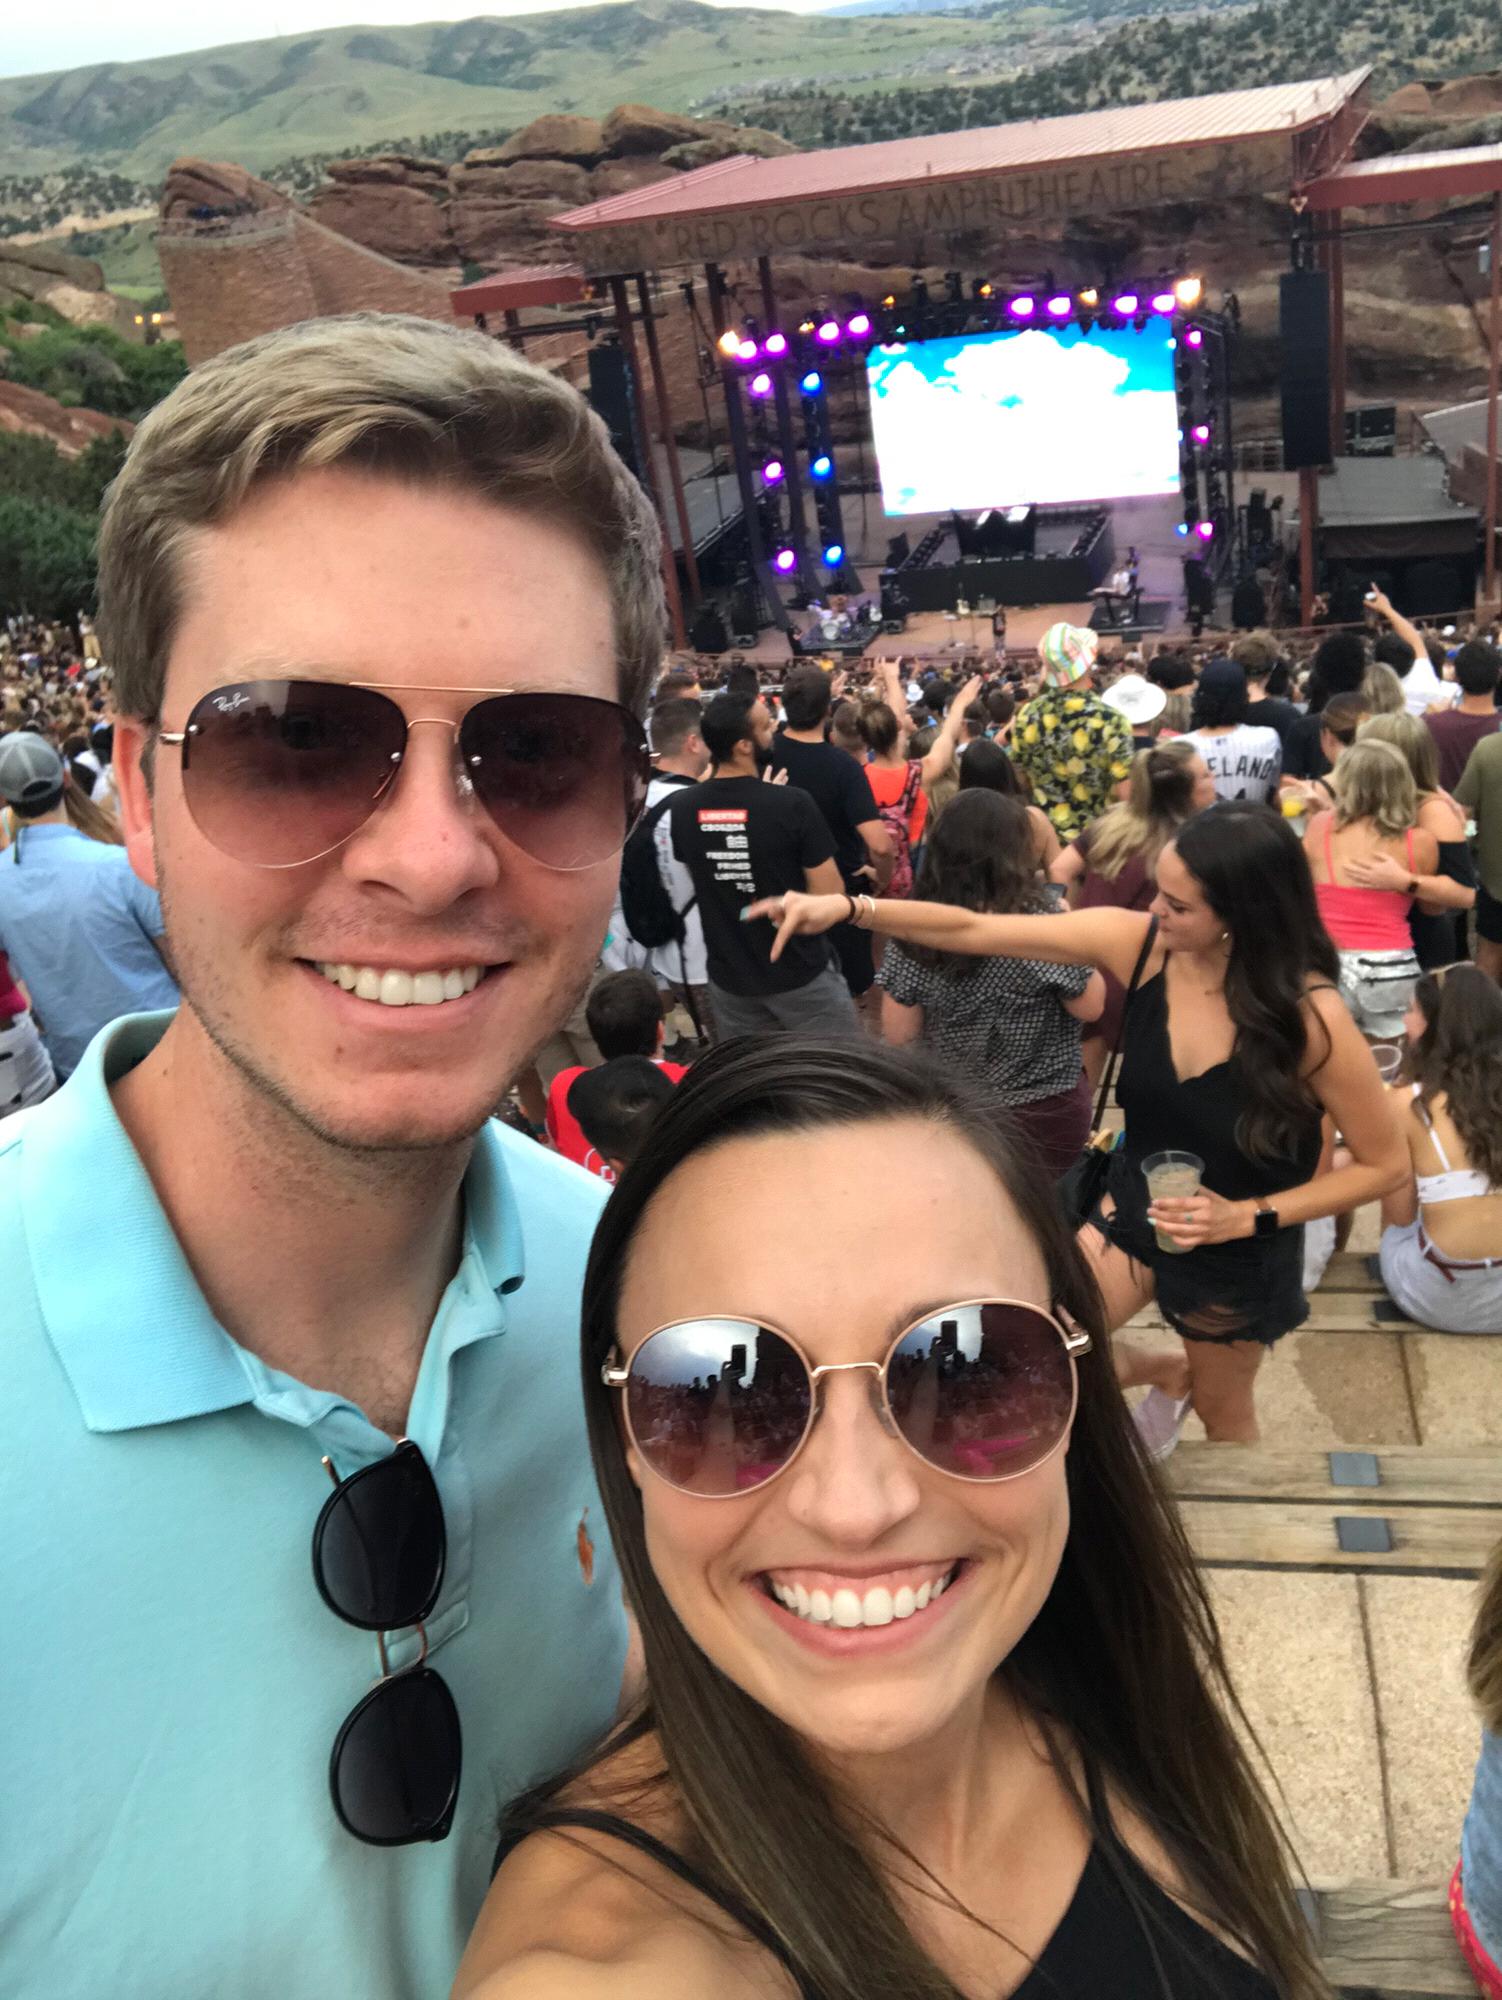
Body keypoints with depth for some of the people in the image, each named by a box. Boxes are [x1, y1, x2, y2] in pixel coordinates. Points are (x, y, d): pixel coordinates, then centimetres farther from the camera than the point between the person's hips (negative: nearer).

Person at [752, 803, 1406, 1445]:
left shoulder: (1312, 1017, -31)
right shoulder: (1136, 943, -21)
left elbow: (1385, 1163, -18)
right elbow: (972, 931, -17)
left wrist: (1247, 1216, -27)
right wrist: (847, 906, -28)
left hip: (1239, 1250, -3)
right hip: (1132, 1208, 4)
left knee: (1221, 1412, 21)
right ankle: (1164, 1375, 38)